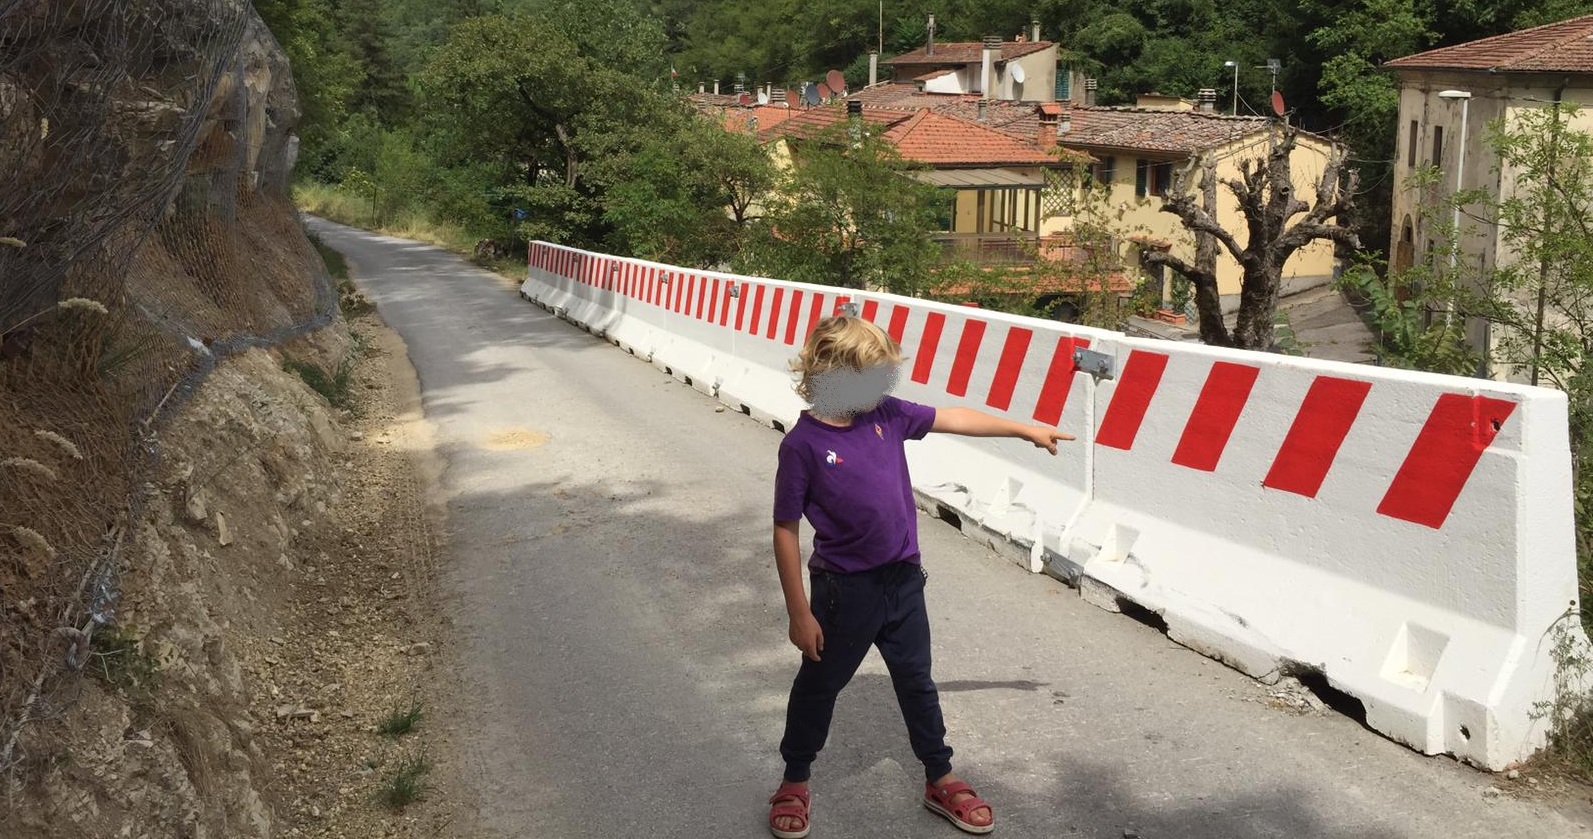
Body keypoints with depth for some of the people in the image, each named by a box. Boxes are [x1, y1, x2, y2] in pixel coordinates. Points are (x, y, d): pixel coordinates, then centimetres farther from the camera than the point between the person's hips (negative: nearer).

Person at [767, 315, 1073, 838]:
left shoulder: (887, 415, -4)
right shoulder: (803, 445, -19)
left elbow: (955, 419, 10)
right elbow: (786, 532, -15)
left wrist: (1026, 430, 14)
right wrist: (800, 613, -14)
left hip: (902, 580, 5)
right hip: (845, 591, -5)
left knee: (916, 681, 18)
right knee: (819, 685, 14)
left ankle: (940, 781, 35)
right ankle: (795, 783, 34)